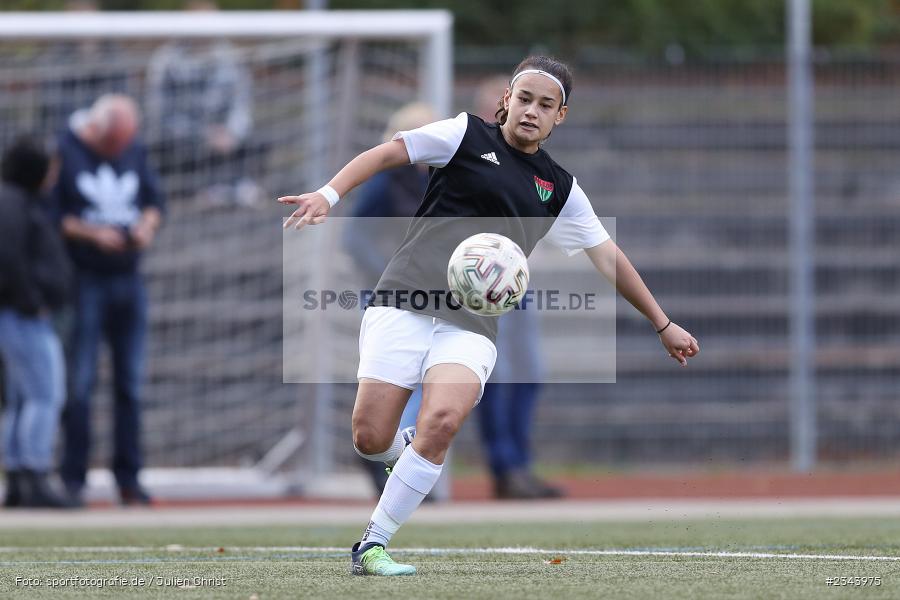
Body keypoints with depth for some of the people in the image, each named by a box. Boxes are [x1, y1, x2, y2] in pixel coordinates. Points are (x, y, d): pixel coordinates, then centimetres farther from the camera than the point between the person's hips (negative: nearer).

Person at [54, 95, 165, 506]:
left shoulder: (135, 151, 8)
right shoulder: (63, 152, -8)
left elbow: (155, 201, 15)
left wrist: (147, 226, -6)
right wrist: (92, 234, -20)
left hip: (128, 279, 5)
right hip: (84, 281, -5)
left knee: (130, 383, 7)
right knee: (79, 383, -5)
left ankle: (128, 477, 13)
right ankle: (73, 477, 1)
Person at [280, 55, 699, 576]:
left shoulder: (560, 190, 18)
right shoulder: (468, 135, 9)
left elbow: (609, 258, 25)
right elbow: (387, 154, 4)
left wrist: (664, 325, 28)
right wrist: (329, 194, -12)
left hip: (472, 326, 2)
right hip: (405, 301, -2)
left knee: (442, 421, -27)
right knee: (371, 439, -12)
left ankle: (373, 546, -15)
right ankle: (411, 463, 27)